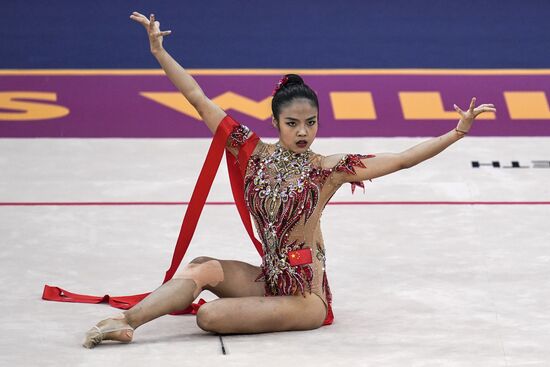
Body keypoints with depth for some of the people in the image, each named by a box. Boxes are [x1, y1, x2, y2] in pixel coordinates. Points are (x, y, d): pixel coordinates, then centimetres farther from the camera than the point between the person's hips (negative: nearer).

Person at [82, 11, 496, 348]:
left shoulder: (328, 169, -9)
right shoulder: (255, 154, -1)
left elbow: (403, 158, -12)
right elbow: (200, 100, -1)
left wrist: (458, 131, -20)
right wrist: (159, 50, -4)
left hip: (305, 294, -4)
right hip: (267, 277, 4)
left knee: (211, 317, -22)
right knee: (203, 268, -22)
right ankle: (127, 320, -21)